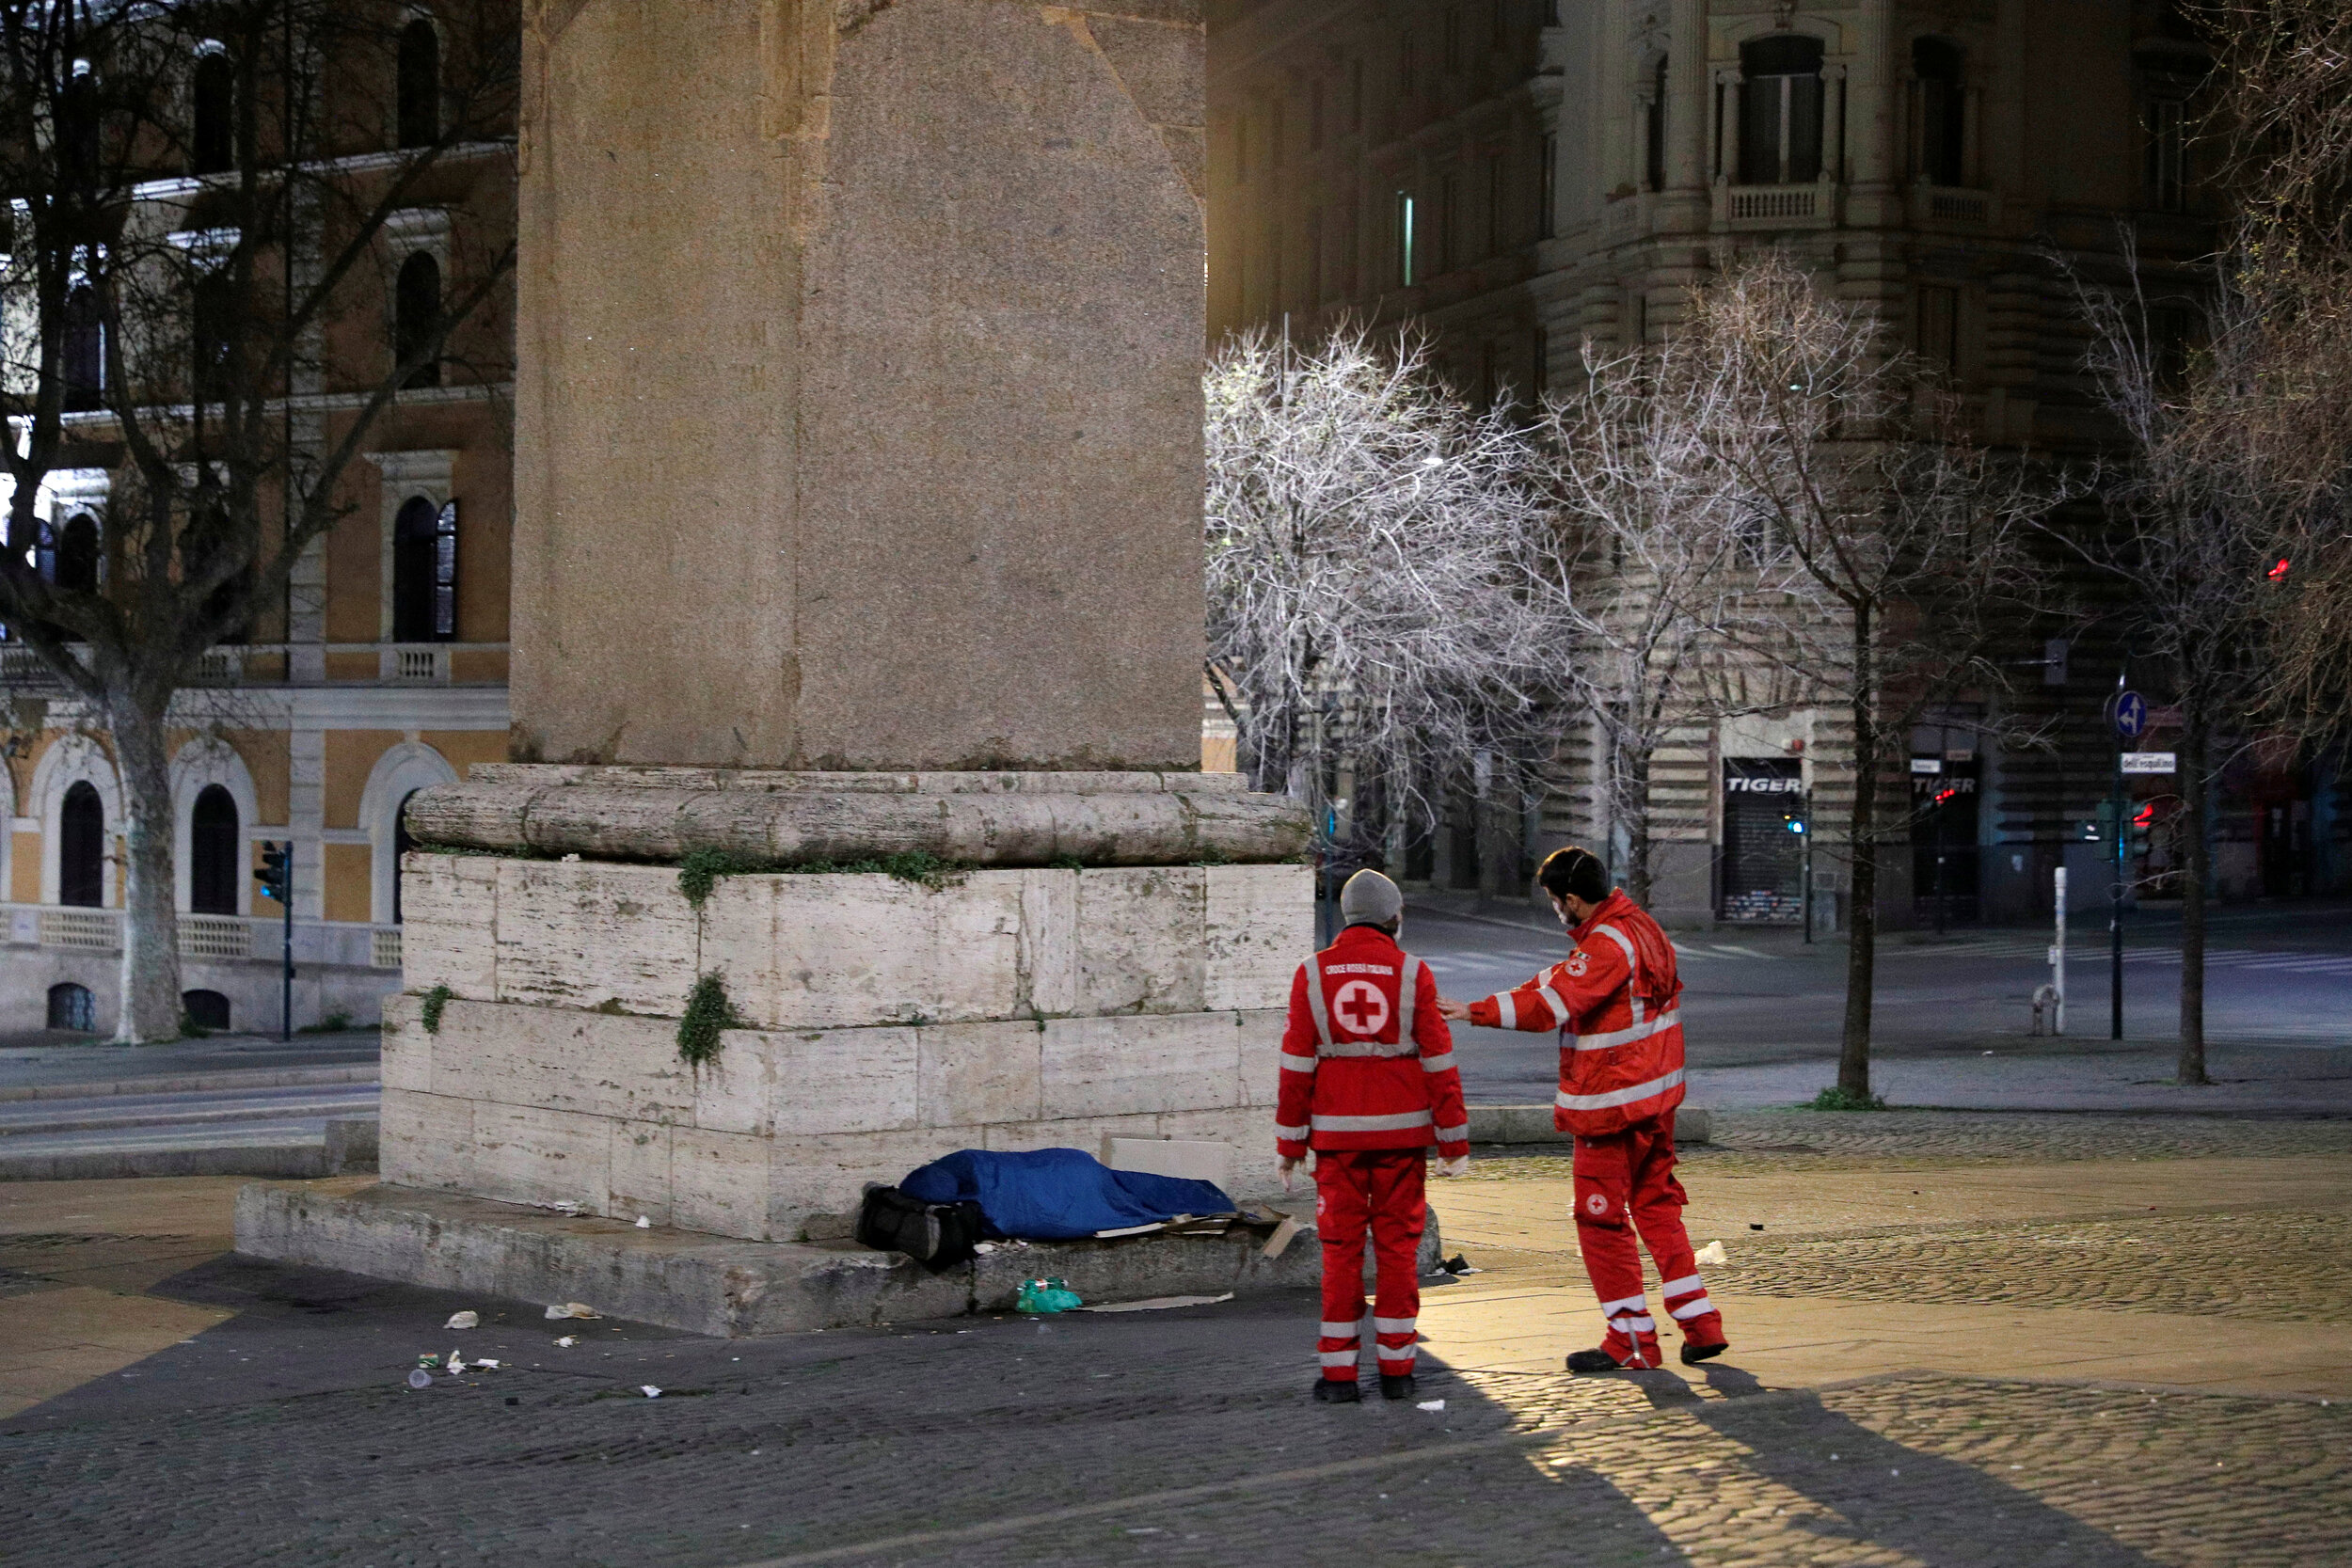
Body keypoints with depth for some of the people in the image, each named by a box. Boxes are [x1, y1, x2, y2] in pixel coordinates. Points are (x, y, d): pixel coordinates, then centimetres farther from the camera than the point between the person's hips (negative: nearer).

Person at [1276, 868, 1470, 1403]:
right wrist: (1455, 1140, 4)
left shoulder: (1313, 974, -1)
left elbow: (1297, 1064, -2)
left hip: (1337, 1133, 0)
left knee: (1341, 1249, 4)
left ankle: (1339, 1374, 3)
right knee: (1398, 1246, 7)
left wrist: (1290, 1141, 5)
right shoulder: (1412, 973, -3)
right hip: (1401, 1134, 0)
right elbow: (1439, 1061, -2)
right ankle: (1397, 1369, 9)